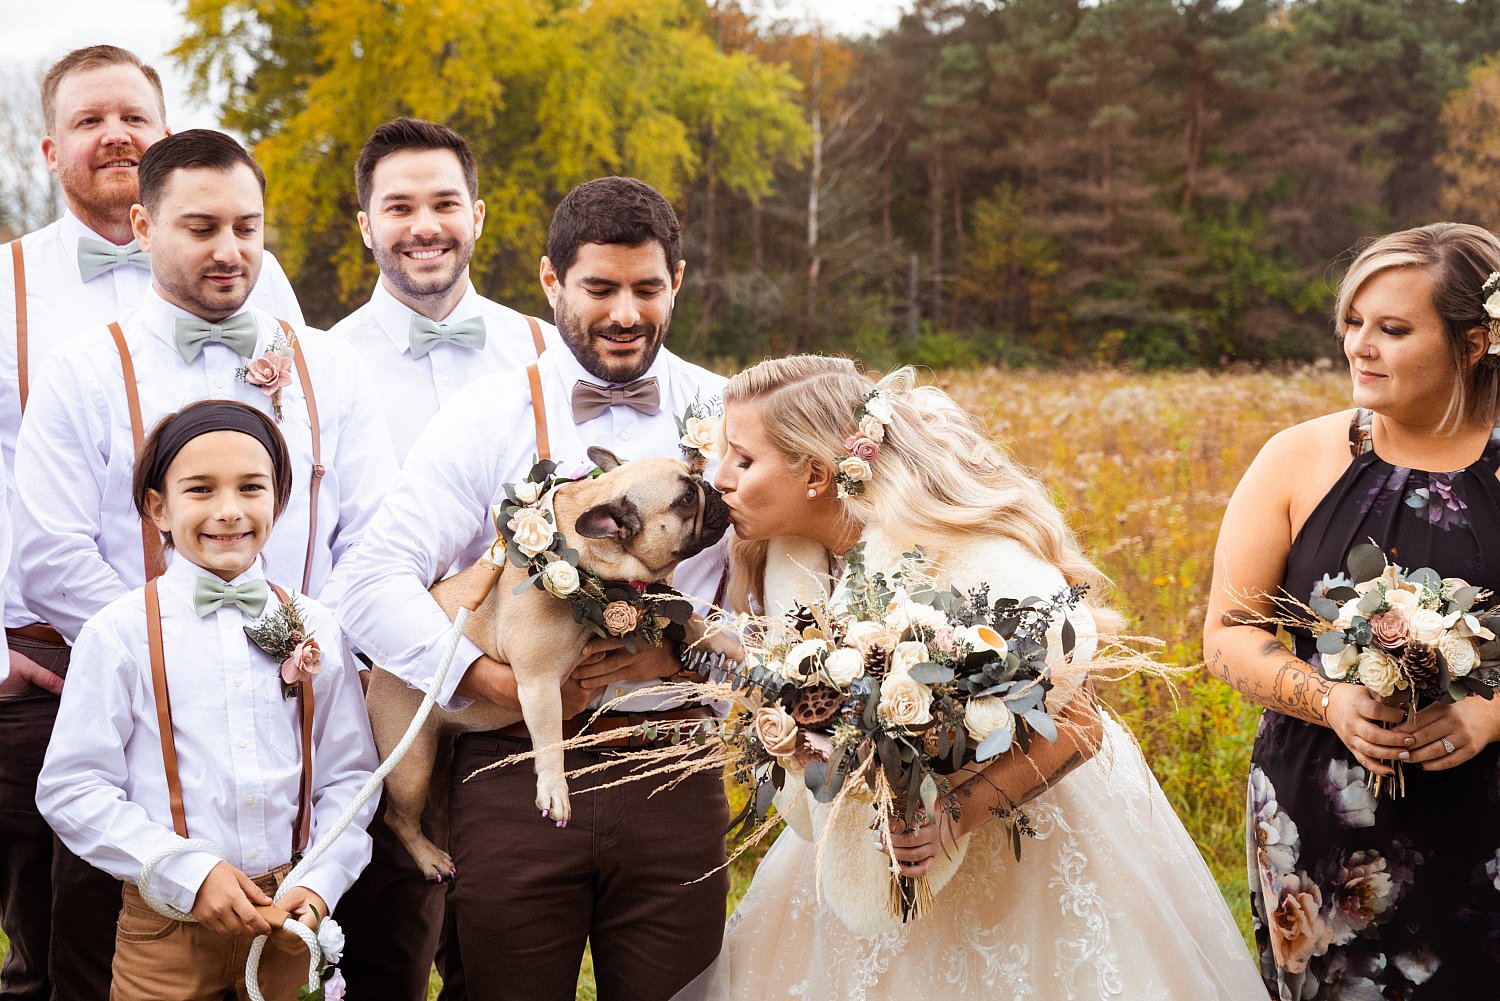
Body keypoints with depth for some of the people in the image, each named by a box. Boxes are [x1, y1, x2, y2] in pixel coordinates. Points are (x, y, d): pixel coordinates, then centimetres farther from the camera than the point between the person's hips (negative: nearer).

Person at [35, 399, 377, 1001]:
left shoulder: (313, 628, 4)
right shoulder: (120, 633, -5)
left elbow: (349, 774, 7)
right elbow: (70, 788, -7)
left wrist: (321, 883, -7)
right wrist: (188, 874, -13)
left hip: (287, 921, 2)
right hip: (168, 918, -2)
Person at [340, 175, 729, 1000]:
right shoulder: (486, 418, 1)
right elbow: (378, 584, -7)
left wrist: (676, 648, -15)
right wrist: (495, 680, -19)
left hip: (674, 777, 1)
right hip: (516, 778, -1)